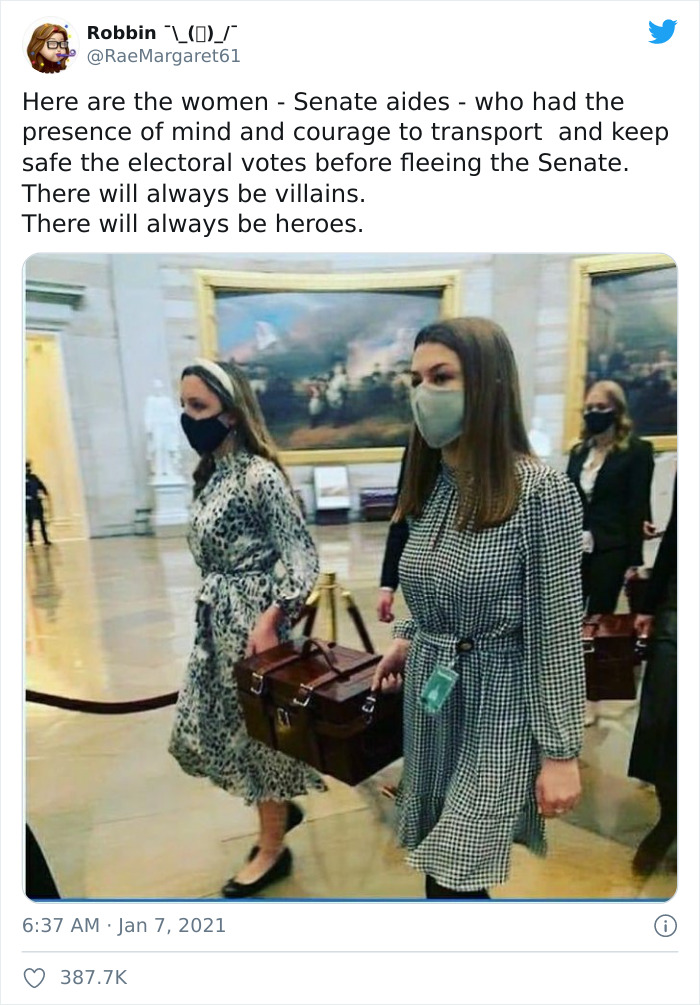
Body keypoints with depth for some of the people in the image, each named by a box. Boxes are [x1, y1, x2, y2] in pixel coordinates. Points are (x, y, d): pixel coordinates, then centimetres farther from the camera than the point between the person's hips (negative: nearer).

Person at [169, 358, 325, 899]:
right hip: (217, 620, 9)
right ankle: (282, 807, 41)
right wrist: (214, 610, 18)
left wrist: (270, 620, -23)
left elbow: (303, 558, -18)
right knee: (204, 729, 18)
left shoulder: (260, 474, -18)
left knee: (259, 728, 9)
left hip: (252, 619, -9)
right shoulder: (212, 473, 7)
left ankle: (273, 850, 34)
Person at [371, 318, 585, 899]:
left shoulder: (543, 492, -19)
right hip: (429, 699, 6)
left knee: (453, 881, 0)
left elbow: (559, 632, -15)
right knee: (442, 869, 20)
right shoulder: (429, 486, 1)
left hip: (500, 707, -6)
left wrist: (562, 751, -12)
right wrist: (406, 638, 4)